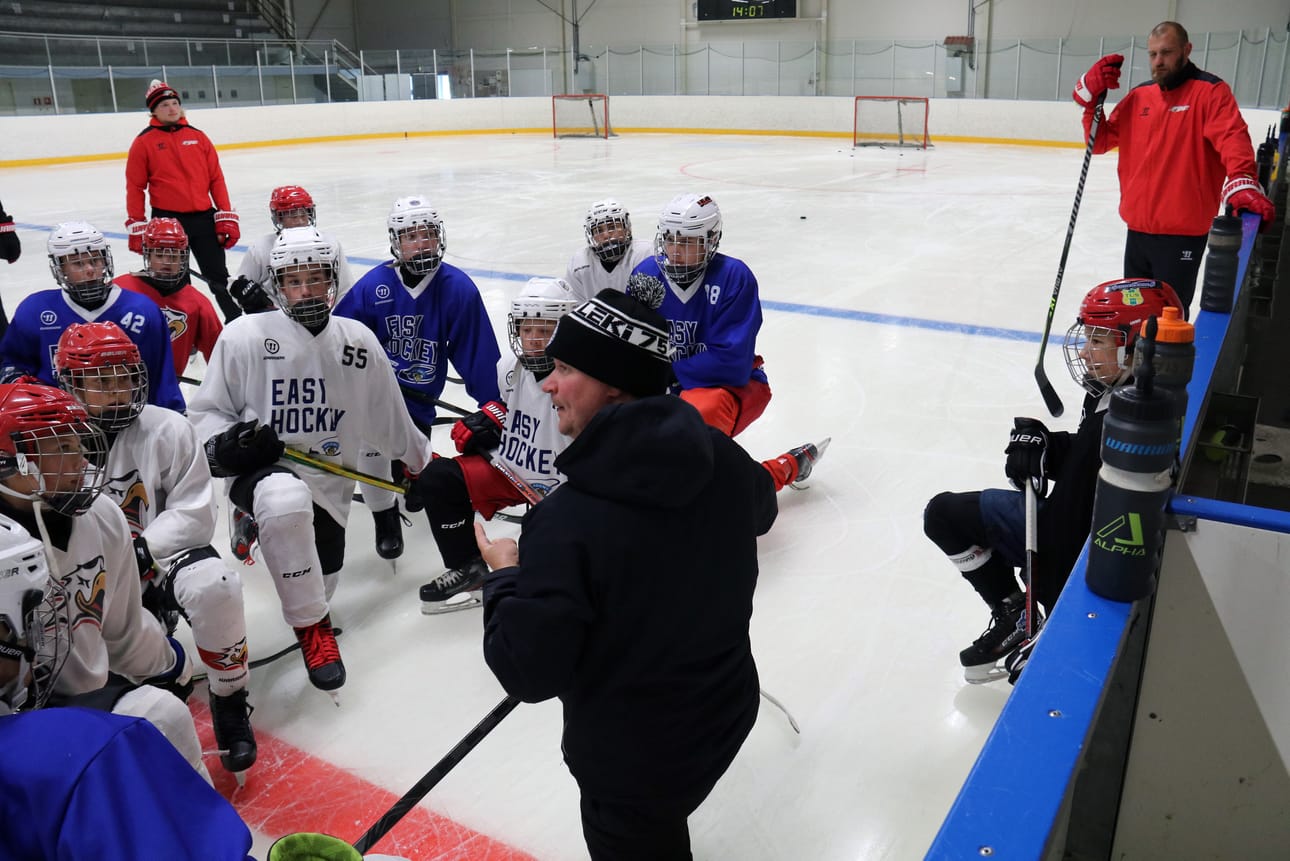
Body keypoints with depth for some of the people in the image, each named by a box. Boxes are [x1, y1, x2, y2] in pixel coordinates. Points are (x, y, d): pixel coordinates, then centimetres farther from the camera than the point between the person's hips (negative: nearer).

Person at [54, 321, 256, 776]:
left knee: (212, 584, -34)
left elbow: (195, 515, -11)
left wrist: (140, 549, -24)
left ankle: (230, 704, -11)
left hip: (163, 555, -2)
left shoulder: (168, 430, -10)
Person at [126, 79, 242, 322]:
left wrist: (226, 217, 0)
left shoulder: (198, 136, 7)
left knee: (219, 275, 9)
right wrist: (135, 227, -3)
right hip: (167, 220, -2)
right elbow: (135, 187, 0)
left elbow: (216, 178, 7)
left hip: (203, 217, 2)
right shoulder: (144, 142, -1)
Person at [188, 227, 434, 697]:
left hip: (329, 481, 4)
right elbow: (205, 411, 0)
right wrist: (224, 445, -21)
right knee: (287, 499, -39)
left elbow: (389, 417, 14)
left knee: (319, 586, 5)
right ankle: (312, 627, -20)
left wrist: (427, 463, 20)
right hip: (261, 469, -4)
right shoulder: (245, 336, -7)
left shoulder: (359, 341, 2)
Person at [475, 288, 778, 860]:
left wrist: (505, 577, -9)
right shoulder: (722, 459, -14)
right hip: (727, 713, 6)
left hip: (630, 758, -5)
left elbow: (529, 672, -25)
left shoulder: (568, 522, -33)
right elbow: (758, 513, 10)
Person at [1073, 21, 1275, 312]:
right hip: (1138, 228, 6)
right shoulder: (1139, 96, 11)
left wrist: (1242, 184, -38)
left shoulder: (1211, 91, -6)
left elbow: (1233, 139, -20)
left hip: (1183, 232, -6)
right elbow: (1099, 142, 12)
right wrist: (1090, 97, -2)